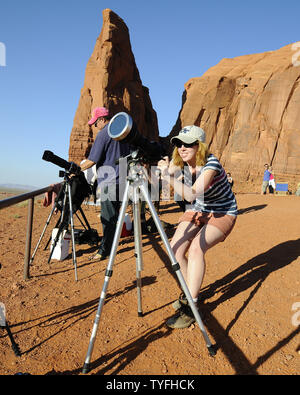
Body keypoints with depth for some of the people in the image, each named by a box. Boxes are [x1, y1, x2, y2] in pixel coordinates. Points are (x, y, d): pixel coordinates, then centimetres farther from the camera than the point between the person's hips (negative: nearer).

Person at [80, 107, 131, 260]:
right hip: (121, 179, 9)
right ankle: (107, 245, 28)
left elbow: (92, 160, -12)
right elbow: (128, 155, 21)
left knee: (108, 218, -3)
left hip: (109, 181, -9)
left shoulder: (103, 134, -11)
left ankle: (105, 250, 5)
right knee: (113, 215, 16)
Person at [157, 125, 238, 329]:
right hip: (197, 211, 6)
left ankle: (191, 306, -18)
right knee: (175, 249, -11)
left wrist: (169, 177, -49)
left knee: (197, 247, -30)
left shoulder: (211, 164, -28)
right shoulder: (180, 161, -7)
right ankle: (191, 291, 14)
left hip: (223, 213, -6)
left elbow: (191, 194, -42)